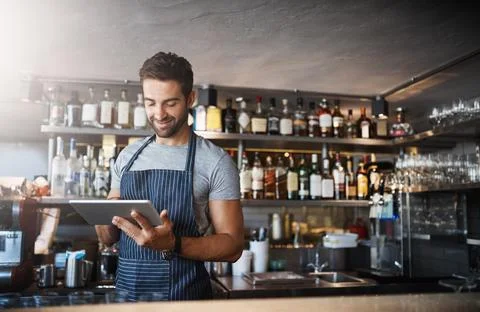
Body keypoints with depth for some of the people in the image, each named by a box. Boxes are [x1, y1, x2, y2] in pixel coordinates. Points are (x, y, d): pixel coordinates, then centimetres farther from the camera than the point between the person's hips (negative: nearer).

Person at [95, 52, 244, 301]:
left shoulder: (215, 162, -10)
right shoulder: (127, 157, 4)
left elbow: (232, 245, -11)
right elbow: (109, 238, 11)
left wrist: (173, 244, -26)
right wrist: (104, 220, -12)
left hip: (184, 298, -4)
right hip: (125, 292, 4)